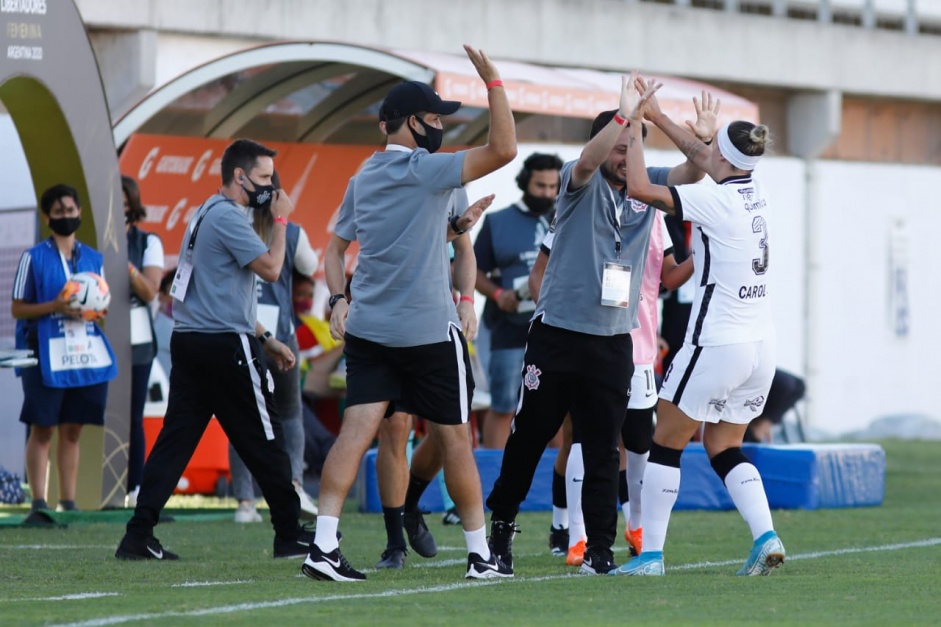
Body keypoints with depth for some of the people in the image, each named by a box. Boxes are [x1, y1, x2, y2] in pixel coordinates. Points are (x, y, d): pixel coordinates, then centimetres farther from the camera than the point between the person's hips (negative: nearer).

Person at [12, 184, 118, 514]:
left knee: (72, 431, 7)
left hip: (86, 355, 4)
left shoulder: (93, 258, 13)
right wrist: (55, 306, -16)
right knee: (42, 430, -3)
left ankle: (68, 502, 11)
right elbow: (17, 309, -1)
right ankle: (39, 502, -2)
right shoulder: (34, 258, 0)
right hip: (46, 356, -4)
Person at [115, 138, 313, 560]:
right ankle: (289, 534, 9)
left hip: (189, 342, 9)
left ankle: (138, 536, -5)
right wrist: (280, 220, 0)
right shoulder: (228, 217, -11)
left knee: (176, 437, 3)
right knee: (263, 440, 2)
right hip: (226, 347, -9)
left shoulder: (207, 214, 21)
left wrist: (265, 342, 23)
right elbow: (270, 268, -14)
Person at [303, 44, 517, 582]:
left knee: (357, 430, -5)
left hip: (367, 330, 6)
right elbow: (503, 150, -19)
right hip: (429, 331, -6)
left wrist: (338, 299, 9)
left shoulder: (363, 179, 12)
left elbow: (336, 247, 18)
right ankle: (481, 554, 13)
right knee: (456, 438, 6)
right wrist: (494, 82, -15)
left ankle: (324, 544, -19)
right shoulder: (424, 170, -11)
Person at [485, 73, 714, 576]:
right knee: (530, 436, 8)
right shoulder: (582, 183, -4)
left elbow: (691, 173, -1)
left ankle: (599, 549, 1)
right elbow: (587, 162, -26)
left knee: (602, 449, 0)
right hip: (557, 334, -3)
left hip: (613, 341, 3)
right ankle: (502, 521, 26)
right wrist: (623, 115, -38)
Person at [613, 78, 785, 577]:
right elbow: (698, 155, 24)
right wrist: (656, 116, 27)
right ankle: (765, 535, -3)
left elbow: (640, 187, -16)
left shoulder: (715, 201, -16)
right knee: (724, 448, 16)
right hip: (761, 345, 8)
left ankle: (650, 553, 5)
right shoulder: (755, 191, 7)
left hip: (716, 344, -8)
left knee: (665, 443, 5)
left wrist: (635, 127, -5)